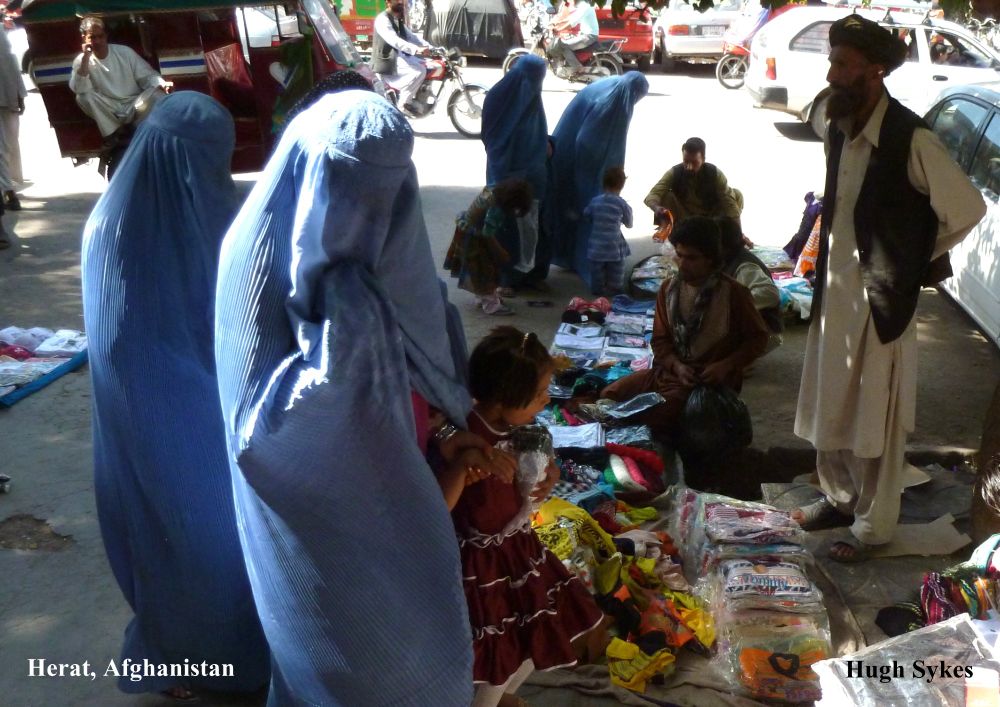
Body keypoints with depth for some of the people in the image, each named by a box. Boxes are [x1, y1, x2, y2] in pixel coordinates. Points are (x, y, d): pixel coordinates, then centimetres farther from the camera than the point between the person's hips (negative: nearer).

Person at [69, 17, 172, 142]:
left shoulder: (125, 52, -5)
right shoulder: (82, 60, -7)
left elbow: (147, 76, -5)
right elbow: (78, 89, -23)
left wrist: (162, 84, -28)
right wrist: (85, 58, -28)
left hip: (134, 106, 0)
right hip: (109, 111, 0)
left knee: (158, 94, -26)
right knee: (83, 96, -27)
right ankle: (113, 134, -8)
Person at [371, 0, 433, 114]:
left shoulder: (398, 20, 16)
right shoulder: (382, 19, -14)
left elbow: (411, 36, 14)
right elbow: (394, 41, -29)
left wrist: (430, 47, -2)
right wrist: (416, 50, -41)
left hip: (400, 55, 9)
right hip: (387, 61, -9)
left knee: (426, 65, -3)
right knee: (419, 70, -24)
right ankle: (401, 105, -15)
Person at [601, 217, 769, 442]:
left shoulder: (733, 292, -13)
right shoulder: (668, 288, 3)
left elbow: (758, 338, -5)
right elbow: (660, 339, 6)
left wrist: (727, 365, -19)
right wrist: (676, 365, -13)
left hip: (709, 379, -6)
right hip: (670, 371, 6)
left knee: (652, 415, -25)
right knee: (608, 396, -4)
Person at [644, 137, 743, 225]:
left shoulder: (715, 173, -22)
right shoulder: (674, 173, -21)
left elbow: (729, 200, -26)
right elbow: (652, 194, -29)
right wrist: (656, 207, -54)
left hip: (712, 219, 0)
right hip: (685, 219, 0)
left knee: (736, 194, -22)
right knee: (665, 196, -26)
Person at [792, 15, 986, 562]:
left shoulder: (911, 139, -18)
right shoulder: (839, 130, 5)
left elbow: (967, 208, -12)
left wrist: (917, 259, -1)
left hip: (882, 296, -7)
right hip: (834, 290, 7)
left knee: (875, 414, 5)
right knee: (829, 404, 17)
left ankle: (873, 526, 21)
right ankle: (839, 495, 37)